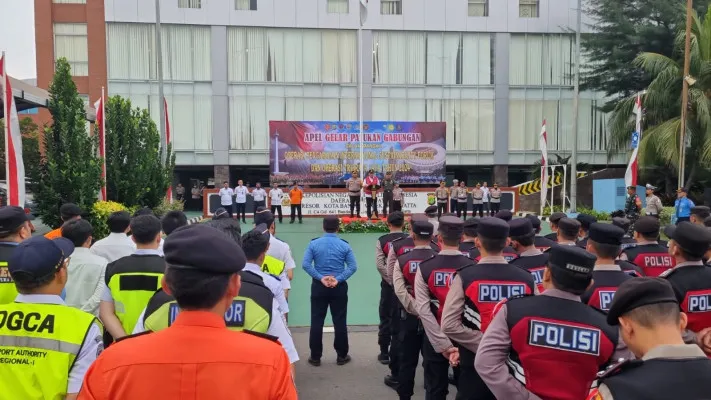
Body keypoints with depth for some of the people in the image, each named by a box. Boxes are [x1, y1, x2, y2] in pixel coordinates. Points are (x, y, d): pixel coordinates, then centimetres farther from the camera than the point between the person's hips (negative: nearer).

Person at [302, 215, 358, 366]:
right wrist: (338, 279, -11)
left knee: (316, 322, 8)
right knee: (339, 322, 9)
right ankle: (342, 356, 18)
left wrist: (320, 278, -12)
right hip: (339, 287, 0)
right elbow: (353, 267, -9)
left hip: (318, 286, 0)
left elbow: (305, 264, -11)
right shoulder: (344, 245, -4)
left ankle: (315, 357, 15)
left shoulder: (314, 244, -3)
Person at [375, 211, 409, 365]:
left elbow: (379, 265, -12)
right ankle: (398, 353, 15)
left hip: (388, 284, 0)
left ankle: (384, 353, 21)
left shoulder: (381, 240, -5)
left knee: (385, 318, 13)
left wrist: (391, 280, -7)